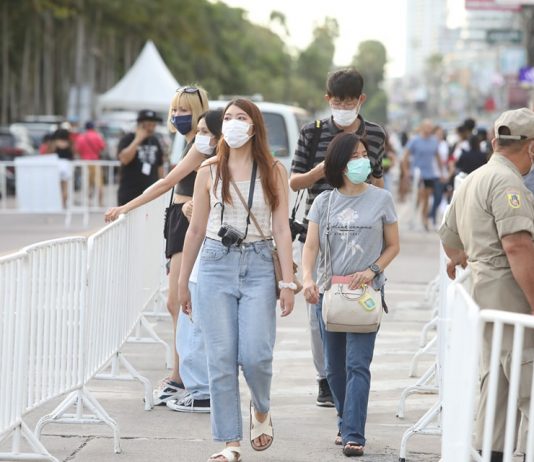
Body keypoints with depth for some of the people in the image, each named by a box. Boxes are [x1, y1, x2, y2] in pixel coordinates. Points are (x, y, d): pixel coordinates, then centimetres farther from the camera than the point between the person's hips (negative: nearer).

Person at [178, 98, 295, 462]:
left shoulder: (273, 172, 4)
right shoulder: (210, 171, 7)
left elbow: (282, 230, 1)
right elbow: (196, 229, 11)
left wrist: (288, 282, -5)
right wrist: (182, 280, 12)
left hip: (258, 267, -1)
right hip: (216, 265, 1)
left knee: (255, 354, -11)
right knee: (221, 359, -2)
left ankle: (262, 411, 21)